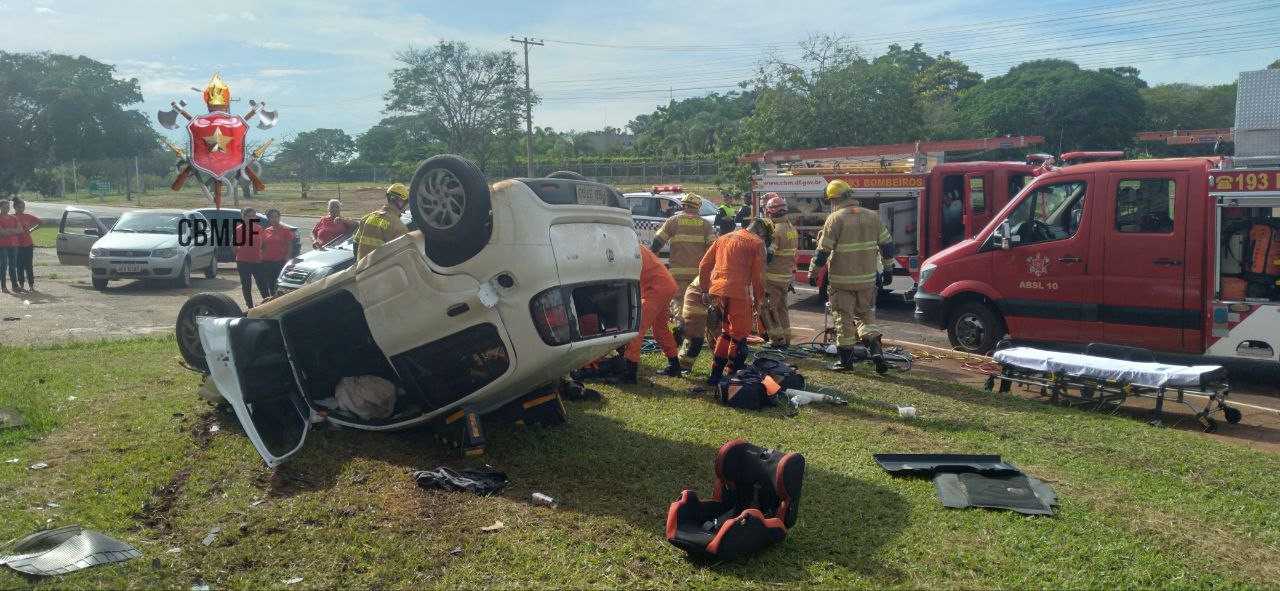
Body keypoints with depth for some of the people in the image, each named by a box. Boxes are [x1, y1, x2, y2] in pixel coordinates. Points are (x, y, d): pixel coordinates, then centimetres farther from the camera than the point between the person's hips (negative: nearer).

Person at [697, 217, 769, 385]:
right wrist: (758, 299, 8)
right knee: (739, 335, 5)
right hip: (737, 293, -7)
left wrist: (706, 289, 21)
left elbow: (704, 265, 16)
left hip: (717, 292, 7)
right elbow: (758, 275, -2)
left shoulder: (723, 238, 20)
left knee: (726, 332, 21)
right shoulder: (757, 243, 2)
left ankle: (715, 374, 22)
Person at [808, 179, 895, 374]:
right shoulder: (871, 216, 4)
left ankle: (846, 359, 11)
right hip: (867, 279, 5)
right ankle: (876, 349, 0)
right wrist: (888, 268, 20)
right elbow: (887, 244, 9)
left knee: (844, 318, 5)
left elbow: (823, 250, -11)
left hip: (842, 280, -4)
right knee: (865, 314, 18)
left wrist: (813, 273, 0)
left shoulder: (835, 219, -10)